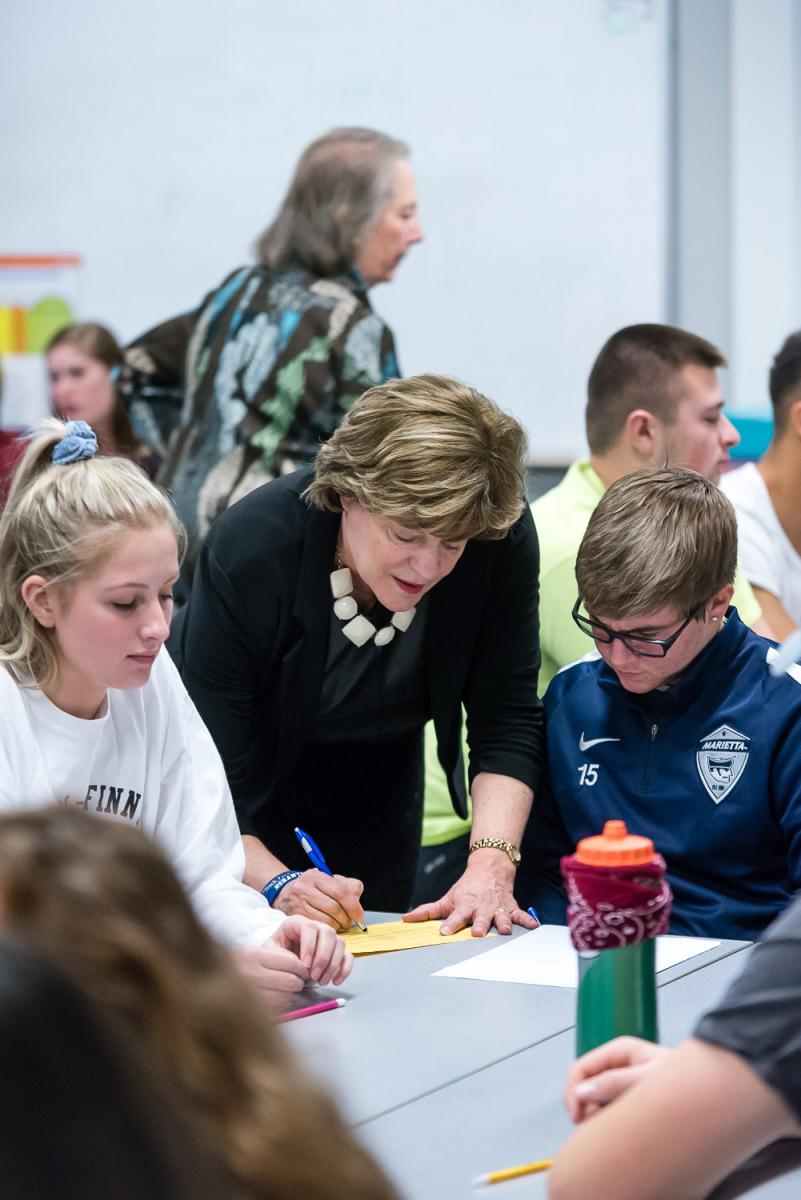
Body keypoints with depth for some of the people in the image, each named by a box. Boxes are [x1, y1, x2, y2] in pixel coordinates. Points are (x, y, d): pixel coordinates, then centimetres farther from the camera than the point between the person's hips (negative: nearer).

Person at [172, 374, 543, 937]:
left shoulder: (502, 541, -26)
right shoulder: (250, 548, -36)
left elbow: (506, 721, -21)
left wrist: (491, 864, -35)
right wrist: (278, 884, -49)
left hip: (378, 790, 4)